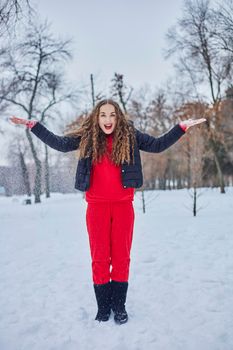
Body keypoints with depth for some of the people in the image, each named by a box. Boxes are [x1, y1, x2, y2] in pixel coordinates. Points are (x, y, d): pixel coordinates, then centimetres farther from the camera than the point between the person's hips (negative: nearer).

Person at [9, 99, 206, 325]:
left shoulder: (130, 135, 2)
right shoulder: (87, 137, 3)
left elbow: (158, 145, 2)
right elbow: (59, 143, 3)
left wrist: (181, 127, -4)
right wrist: (33, 125, 1)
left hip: (123, 205, 0)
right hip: (97, 206, 0)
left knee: (121, 257, 7)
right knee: (99, 259, 6)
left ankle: (119, 305, 21)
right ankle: (103, 307, 20)